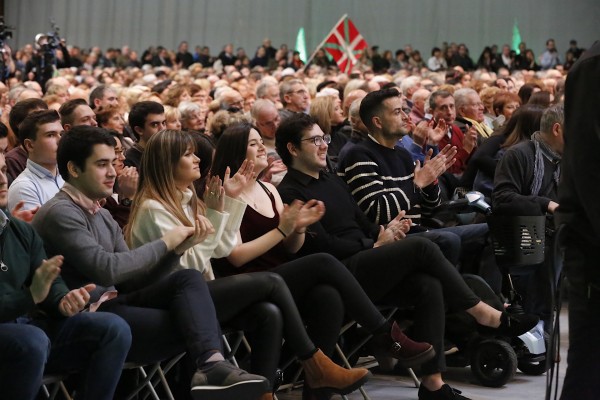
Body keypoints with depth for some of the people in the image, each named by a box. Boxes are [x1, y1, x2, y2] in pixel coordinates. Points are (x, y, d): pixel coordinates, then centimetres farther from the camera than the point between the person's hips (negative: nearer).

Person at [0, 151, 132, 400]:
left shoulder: (21, 230, 13)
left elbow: (53, 285, 13)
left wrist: (64, 301, -9)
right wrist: (30, 296, -28)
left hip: (28, 326, 7)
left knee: (114, 329, -8)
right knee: (32, 341, -38)